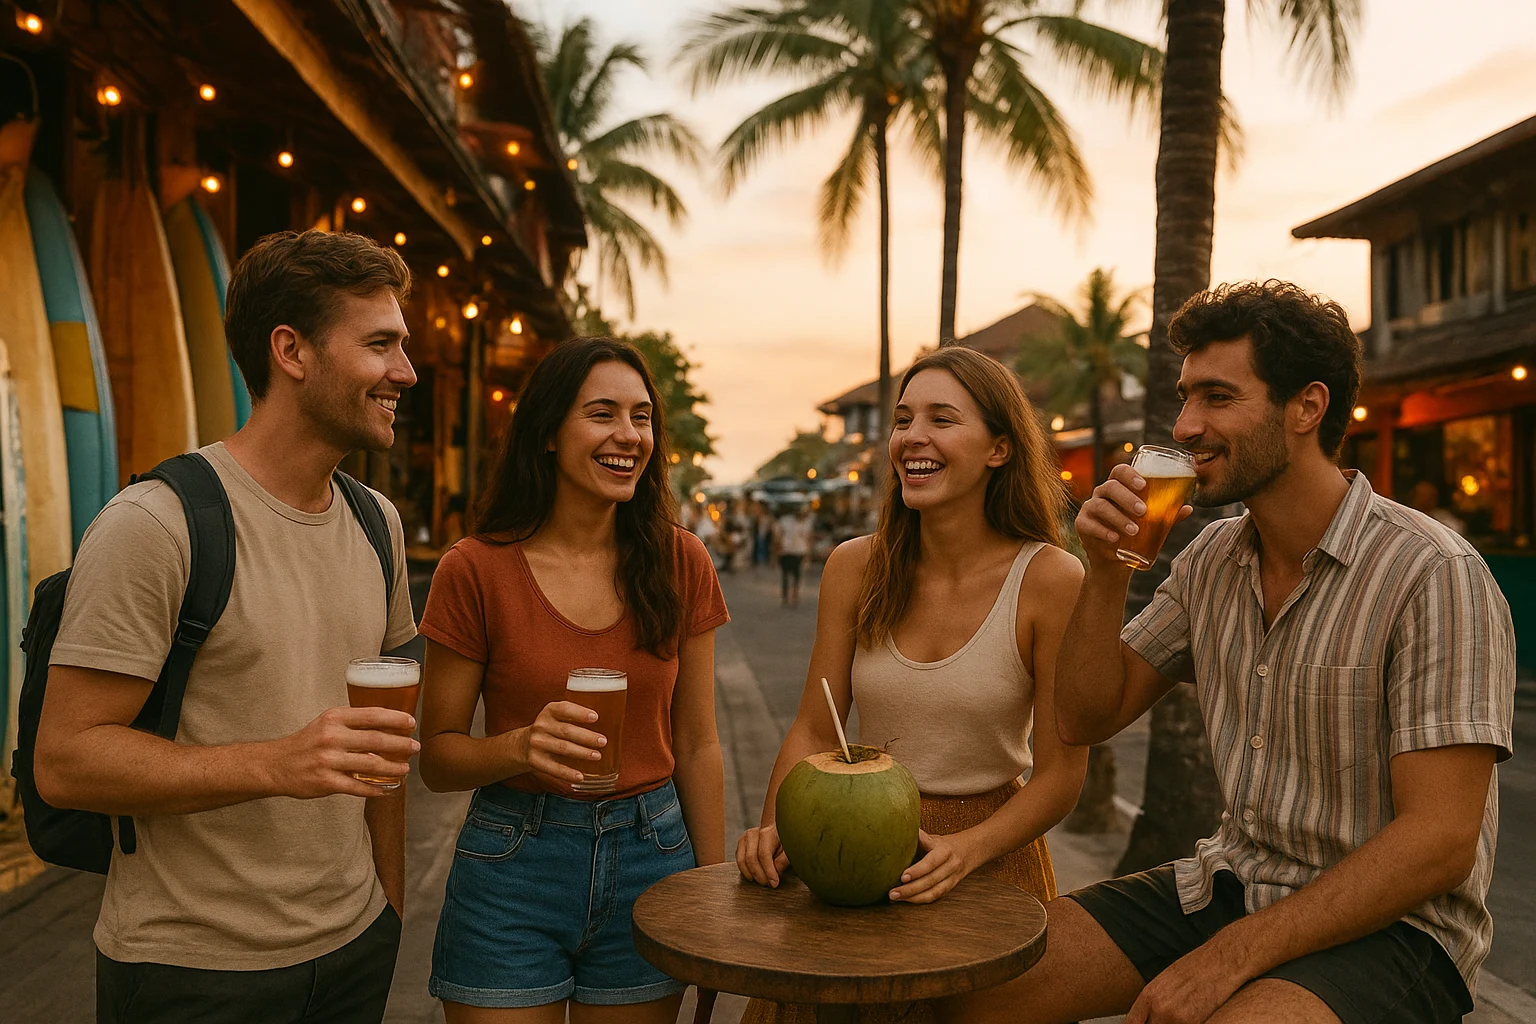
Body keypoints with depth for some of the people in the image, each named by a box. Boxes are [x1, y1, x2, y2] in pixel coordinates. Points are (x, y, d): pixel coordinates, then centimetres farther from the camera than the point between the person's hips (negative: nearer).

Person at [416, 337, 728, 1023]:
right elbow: (436, 758, -3)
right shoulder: (475, 570, -8)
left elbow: (696, 747, 4)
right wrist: (520, 748, -24)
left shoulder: (678, 562, -1)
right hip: (513, 869, -2)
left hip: (651, 862, 2)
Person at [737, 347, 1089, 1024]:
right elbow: (814, 731, 0)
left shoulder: (1049, 580, -14)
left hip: (990, 856, -2)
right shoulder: (854, 568, -4)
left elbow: (1060, 772, -11)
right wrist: (776, 826, -17)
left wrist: (964, 850, -25)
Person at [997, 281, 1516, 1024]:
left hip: (1388, 926, -6)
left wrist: (1230, 956, -23)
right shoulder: (1212, 559, 5)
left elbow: (1439, 843, -19)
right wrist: (1106, 572, -8)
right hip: (1229, 881, 6)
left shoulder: (1433, 575, -16)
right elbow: (1086, 720, 7)